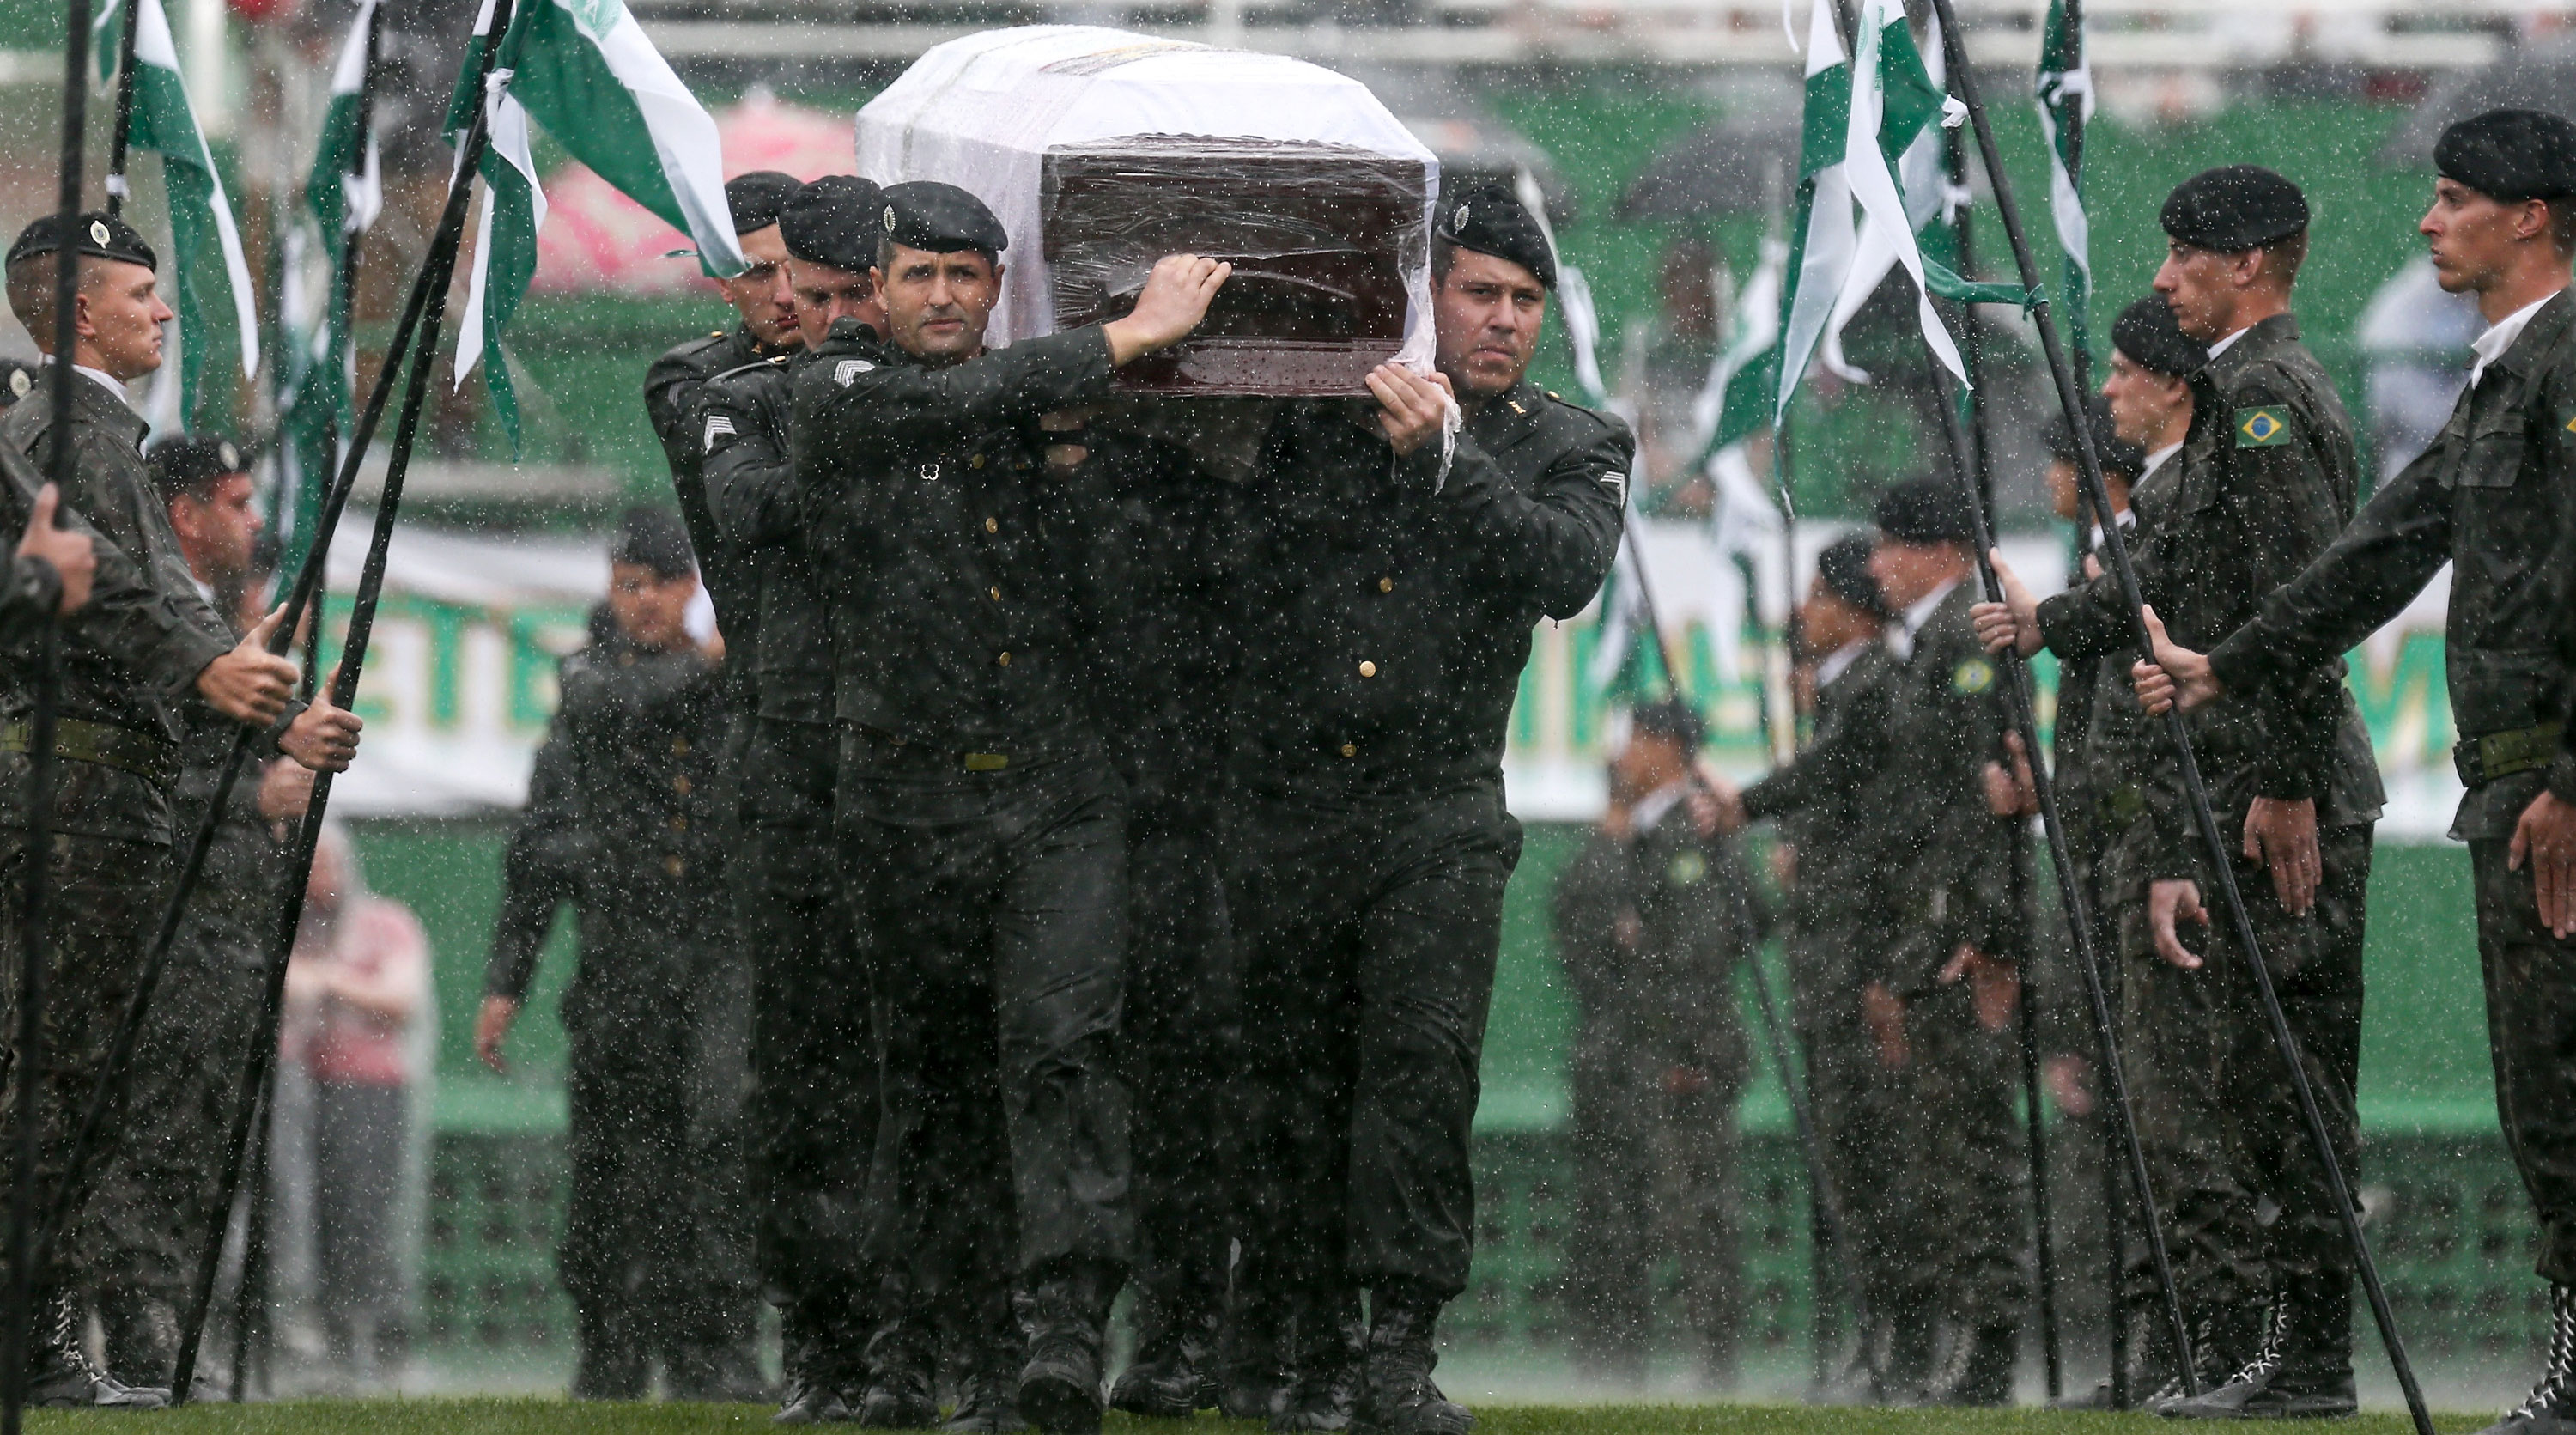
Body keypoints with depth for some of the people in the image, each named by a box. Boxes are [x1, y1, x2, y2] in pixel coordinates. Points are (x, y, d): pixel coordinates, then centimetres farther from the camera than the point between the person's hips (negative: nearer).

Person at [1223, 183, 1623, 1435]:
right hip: (1285, 804, 2)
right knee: (1296, 1084, 3)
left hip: (1437, 814, -2)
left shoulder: (1571, 449, 8)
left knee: (1426, 1057, -16)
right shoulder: (1319, 414, 9)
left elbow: (1564, 571, -11)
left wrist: (1441, 453, -20)